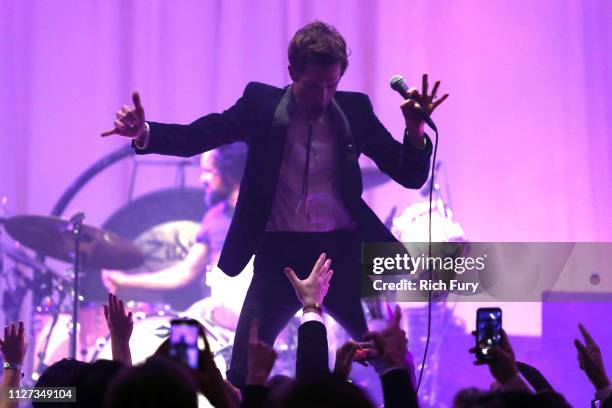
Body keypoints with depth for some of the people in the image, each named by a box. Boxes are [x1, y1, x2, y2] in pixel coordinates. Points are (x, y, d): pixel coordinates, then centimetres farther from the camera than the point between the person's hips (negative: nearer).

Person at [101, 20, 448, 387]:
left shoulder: (355, 110, 3)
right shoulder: (262, 104, -1)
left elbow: (411, 176, 2)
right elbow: (193, 138, -6)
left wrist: (416, 129, -18)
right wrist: (144, 133, -25)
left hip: (342, 253, 1)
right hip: (281, 255, -1)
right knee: (244, 373, -7)